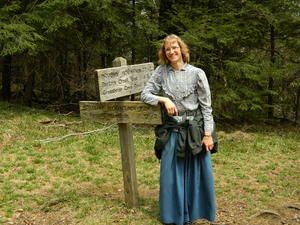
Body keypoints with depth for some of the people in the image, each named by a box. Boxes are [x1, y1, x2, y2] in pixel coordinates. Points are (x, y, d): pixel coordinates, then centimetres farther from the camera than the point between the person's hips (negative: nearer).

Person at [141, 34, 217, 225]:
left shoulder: (197, 73, -5)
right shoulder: (161, 72, 0)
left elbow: (206, 106, -4)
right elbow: (145, 94, 2)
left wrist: (208, 134, -7)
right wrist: (164, 99, -16)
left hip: (195, 130, -1)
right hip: (172, 130, 2)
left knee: (196, 174, 5)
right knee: (171, 175, 7)